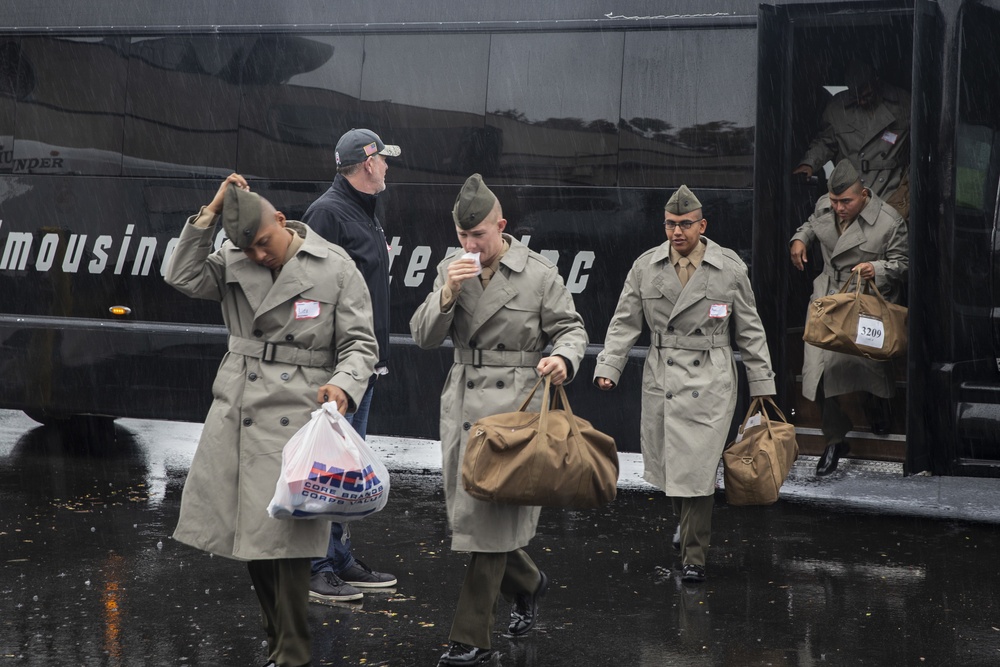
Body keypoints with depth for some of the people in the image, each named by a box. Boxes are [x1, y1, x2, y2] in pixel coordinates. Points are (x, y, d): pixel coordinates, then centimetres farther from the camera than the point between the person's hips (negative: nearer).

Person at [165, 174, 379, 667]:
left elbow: (360, 343, -1)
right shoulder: (234, 261, 8)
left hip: (294, 418, -5)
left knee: (286, 536, -10)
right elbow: (184, 277, -4)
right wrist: (208, 215, -8)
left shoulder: (335, 269, -2)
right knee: (249, 534, 9)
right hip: (236, 413, 5)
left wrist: (343, 384, -20)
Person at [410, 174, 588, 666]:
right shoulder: (451, 268, 7)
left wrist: (563, 358, -20)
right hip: (462, 404, 5)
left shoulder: (539, 275, -4)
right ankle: (527, 583, 39)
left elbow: (570, 328, 3)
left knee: (490, 519, -8)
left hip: (514, 407, -5)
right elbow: (423, 337, 2)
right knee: (466, 511, 11)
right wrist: (448, 293, -15)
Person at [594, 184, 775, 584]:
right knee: (666, 464, 8)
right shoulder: (645, 267, 3)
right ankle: (687, 524, 36)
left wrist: (762, 383, 5)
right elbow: (625, 323, 6)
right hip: (661, 381, 3)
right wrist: (608, 368, -6)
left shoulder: (730, 269, -1)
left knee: (697, 467, -8)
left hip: (709, 382, -3)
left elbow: (750, 330, 6)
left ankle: (694, 556, 1)